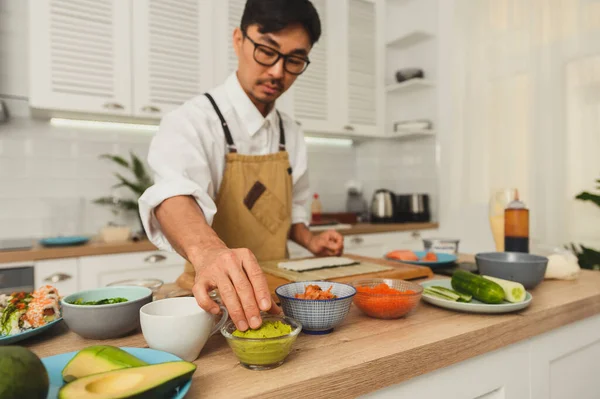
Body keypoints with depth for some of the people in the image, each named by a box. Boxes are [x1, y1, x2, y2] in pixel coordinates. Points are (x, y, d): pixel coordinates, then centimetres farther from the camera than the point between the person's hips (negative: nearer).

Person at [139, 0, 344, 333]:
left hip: (275, 290, 4)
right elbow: (176, 193, -34)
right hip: (218, 297, -4)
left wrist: (309, 241, -2)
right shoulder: (193, 120, -14)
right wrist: (206, 251, -53)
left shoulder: (291, 134, 5)